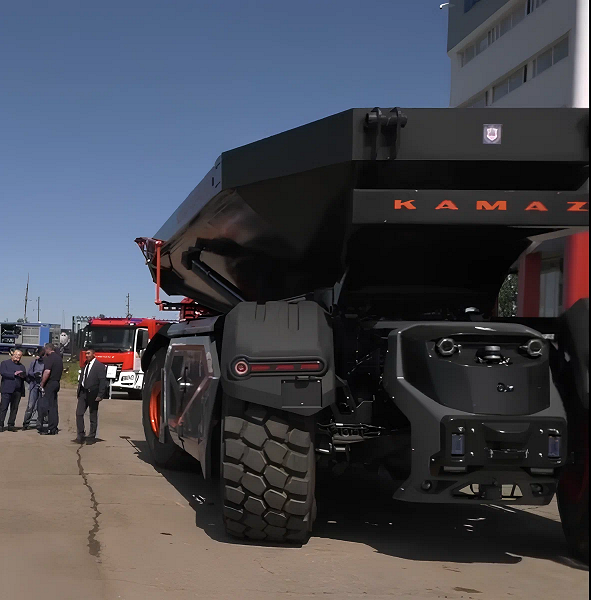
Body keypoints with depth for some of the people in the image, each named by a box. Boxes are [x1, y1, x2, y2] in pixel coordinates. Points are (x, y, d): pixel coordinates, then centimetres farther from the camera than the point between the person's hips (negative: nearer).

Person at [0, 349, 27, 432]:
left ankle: (11, 425, 7)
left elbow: (26, 378, 17)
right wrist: (14, 374, -14)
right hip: (7, 389, -4)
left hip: (18, 390, 4)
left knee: (14, 408, 3)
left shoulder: (22, 366, 23)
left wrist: (23, 376, -6)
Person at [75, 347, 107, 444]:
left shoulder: (100, 366, -9)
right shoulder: (85, 365, 11)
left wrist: (100, 395, -16)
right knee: (79, 413, -1)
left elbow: (103, 382, -11)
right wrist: (79, 391, 9)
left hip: (93, 394, -6)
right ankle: (80, 436, 6)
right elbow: (82, 378, 16)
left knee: (93, 416, 4)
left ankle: (92, 436, 14)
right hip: (83, 393, 6)